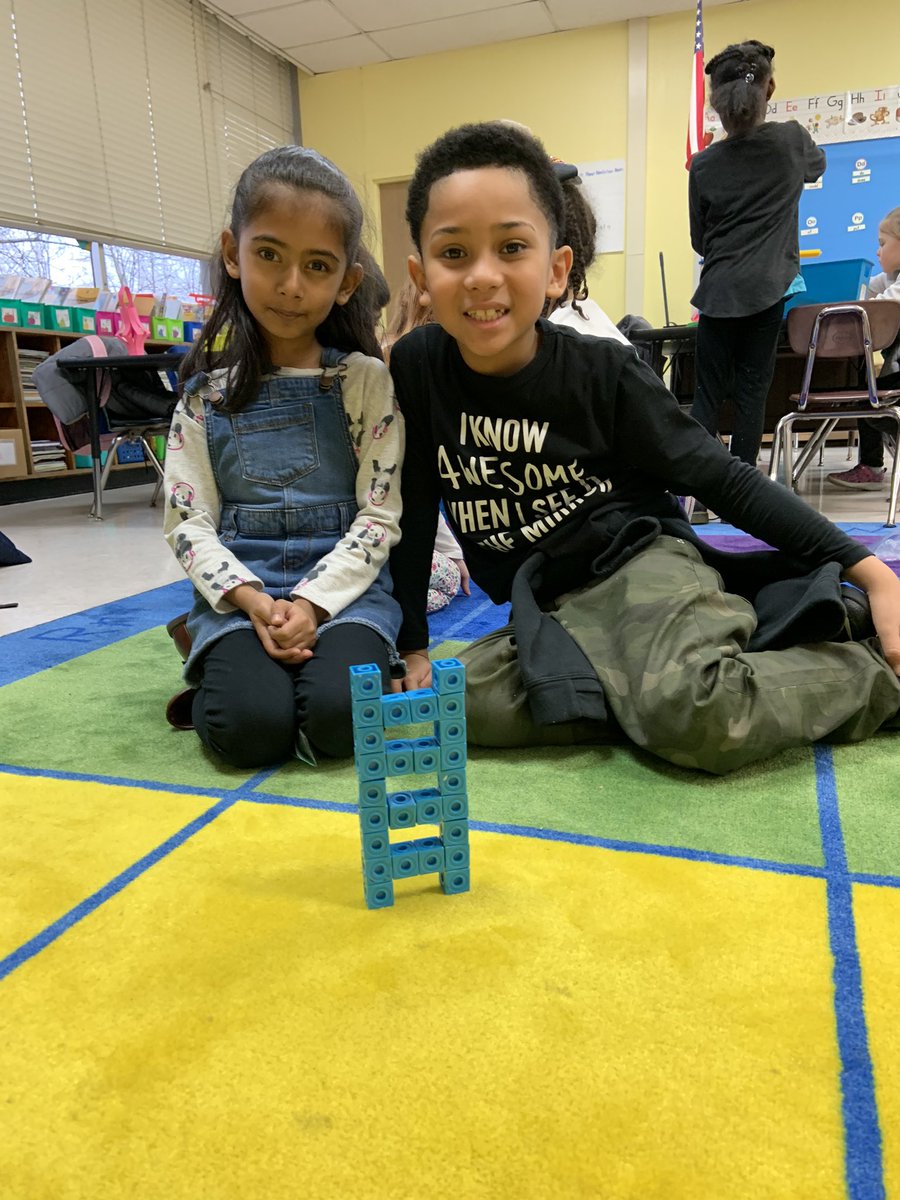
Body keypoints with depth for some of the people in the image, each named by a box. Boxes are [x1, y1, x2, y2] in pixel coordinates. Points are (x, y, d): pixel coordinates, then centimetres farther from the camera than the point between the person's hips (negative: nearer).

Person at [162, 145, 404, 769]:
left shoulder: (366, 380, 1)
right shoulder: (208, 393, 5)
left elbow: (380, 513, -3)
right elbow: (188, 521, 3)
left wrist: (313, 602, -16)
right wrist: (251, 600, -14)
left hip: (345, 584, 0)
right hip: (240, 588, 1)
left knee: (338, 717, -27)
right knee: (251, 728, -24)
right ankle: (222, 670, 9)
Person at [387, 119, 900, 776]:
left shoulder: (603, 371, -11)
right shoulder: (416, 367, -6)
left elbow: (725, 479, -5)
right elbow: (413, 513, 4)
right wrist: (412, 646, 2)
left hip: (642, 563, -4)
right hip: (546, 608, 4)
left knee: (690, 715, -33)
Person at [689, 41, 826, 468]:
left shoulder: (704, 165, -2)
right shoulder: (791, 140, 0)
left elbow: (699, 240, 7)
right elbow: (817, 165, 24)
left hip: (719, 291, 0)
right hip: (767, 288, 0)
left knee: (708, 395, 4)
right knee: (751, 394, 4)